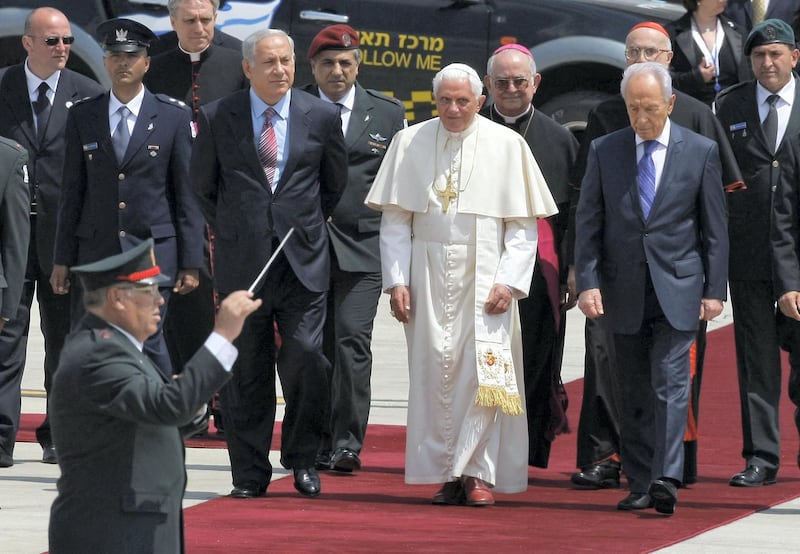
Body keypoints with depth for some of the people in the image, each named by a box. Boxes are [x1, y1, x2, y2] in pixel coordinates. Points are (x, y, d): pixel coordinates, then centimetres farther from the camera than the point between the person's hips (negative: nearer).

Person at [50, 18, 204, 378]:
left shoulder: (173, 117, 2)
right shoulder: (82, 117, 7)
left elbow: (186, 194, 3)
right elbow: (73, 193, 9)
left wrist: (190, 263, -1)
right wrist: (62, 259, 6)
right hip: (95, 250, 2)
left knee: (148, 342, -6)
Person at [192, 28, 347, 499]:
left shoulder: (321, 116, 4)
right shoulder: (218, 118, 2)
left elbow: (335, 183, 17)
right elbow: (203, 185, 15)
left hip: (303, 261, 0)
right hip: (242, 262, 0)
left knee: (304, 357, -9)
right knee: (246, 371, 2)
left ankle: (303, 460, 8)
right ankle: (250, 473, 10)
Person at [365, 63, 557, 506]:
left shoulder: (507, 146, 1)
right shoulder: (410, 144, 5)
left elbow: (524, 224, 1)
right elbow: (394, 220, 5)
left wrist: (509, 281, -9)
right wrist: (397, 280, -3)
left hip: (485, 278, -2)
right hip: (429, 278, 2)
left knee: (483, 368, -9)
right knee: (434, 372, 0)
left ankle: (478, 473, -5)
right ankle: (447, 475, 4)